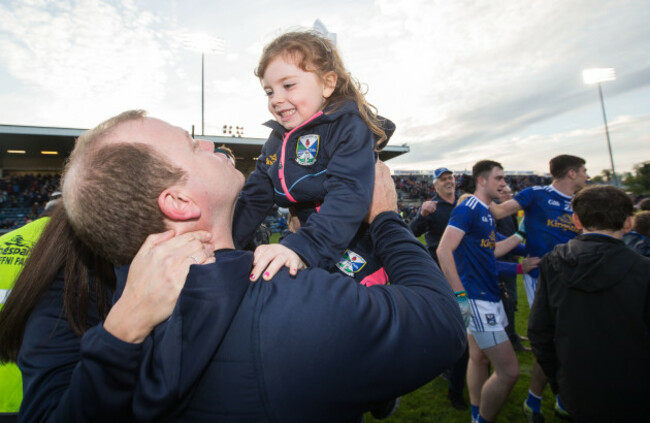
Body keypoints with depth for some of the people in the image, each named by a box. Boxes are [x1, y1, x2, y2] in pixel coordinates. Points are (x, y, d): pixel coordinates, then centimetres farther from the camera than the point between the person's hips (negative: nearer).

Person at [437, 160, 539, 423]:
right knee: (509, 371, -4)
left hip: (489, 297, 10)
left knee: (479, 359, 20)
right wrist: (460, 295, -23)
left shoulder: (486, 212, 14)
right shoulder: (468, 208, -15)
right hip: (477, 300, -10)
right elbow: (443, 251, -22)